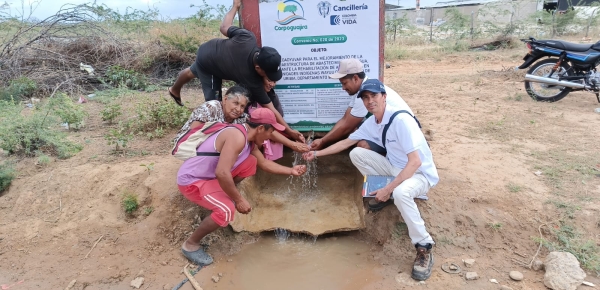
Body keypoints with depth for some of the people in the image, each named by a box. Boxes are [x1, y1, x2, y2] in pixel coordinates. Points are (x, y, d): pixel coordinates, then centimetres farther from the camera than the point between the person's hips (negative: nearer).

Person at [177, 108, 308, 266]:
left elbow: (264, 163, 17)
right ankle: (190, 244, -4)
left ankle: (224, 194, 17)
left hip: (208, 174, 9)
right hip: (191, 180, -9)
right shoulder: (237, 137, -29)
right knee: (227, 210, -26)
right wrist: (239, 200, -26)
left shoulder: (249, 139, 2)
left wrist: (291, 170, 13)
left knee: (251, 162, 3)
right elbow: (222, 173, -38)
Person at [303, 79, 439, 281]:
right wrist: (317, 153, 9)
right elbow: (346, 142, 10)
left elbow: (415, 162, -31)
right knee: (356, 154, -4)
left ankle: (424, 248, -19)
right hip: (396, 167, 8)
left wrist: (388, 188, -31)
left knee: (400, 193, -40)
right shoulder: (371, 123, -2)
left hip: (420, 173, -7)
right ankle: (384, 196, 13)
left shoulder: (401, 120, -27)